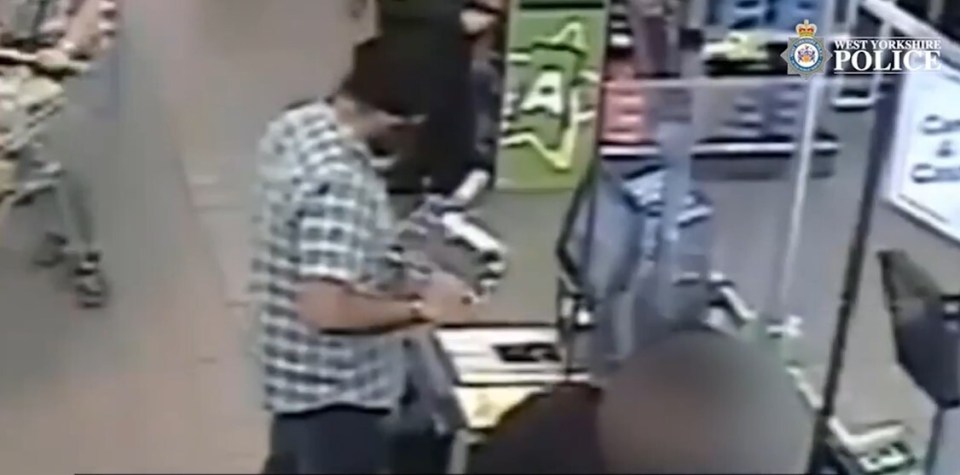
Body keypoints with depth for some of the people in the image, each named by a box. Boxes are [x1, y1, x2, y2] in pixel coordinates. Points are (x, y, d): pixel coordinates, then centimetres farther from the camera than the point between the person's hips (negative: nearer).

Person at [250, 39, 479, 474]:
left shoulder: (298, 125, -2)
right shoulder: (340, 182, -32)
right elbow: (327, 309, -35)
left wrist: (392, 284, 5)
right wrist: (419, 308, -22)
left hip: (298, 373, 9)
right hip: (337, 391, -9)